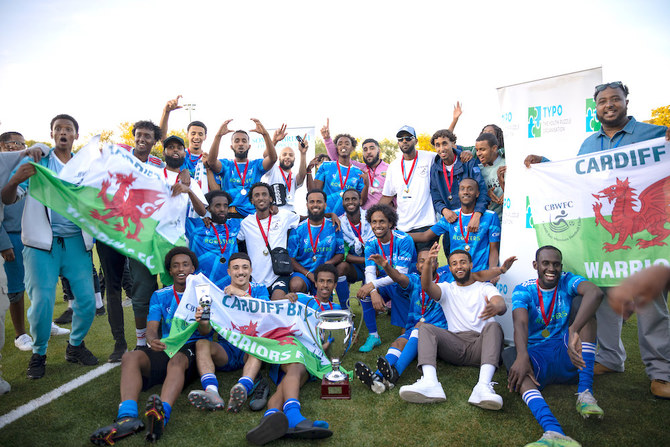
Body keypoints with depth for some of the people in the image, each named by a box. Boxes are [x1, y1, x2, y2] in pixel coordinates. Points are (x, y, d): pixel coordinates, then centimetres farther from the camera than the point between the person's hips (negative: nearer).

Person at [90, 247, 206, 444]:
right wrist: (152, 340, -21)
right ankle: (127, 416, -45)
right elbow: (151, 328, 4)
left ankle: (162, 414, -61)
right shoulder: (160, 296, 17)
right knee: (130, 357, -25)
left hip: (192, 348, -3)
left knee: (177, 360, -37)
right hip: (165, 348, 4)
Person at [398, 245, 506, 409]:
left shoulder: (485, 288, 17)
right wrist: (428, 262, -26)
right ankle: (430, 383, -44)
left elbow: (502, 305, -7)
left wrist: (496, 307, -34)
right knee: (425, 328, -21)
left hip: (481, 343, -1)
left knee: (493, 325, -30)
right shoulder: (446, 289, 20)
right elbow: (427, 287, -5)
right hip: (455, 343, 1)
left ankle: (484, 386, -49)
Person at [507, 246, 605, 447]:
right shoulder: (523, 290, 0)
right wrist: (522, 355, -40)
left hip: (568, 356, 1)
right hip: (537, 356, -1)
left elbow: (595, 292, -25)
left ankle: (585, 393, -27)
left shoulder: (567, 282, 0)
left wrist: (574, 331, -42)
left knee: (580, 302, -18)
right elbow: (520, 323, -19)